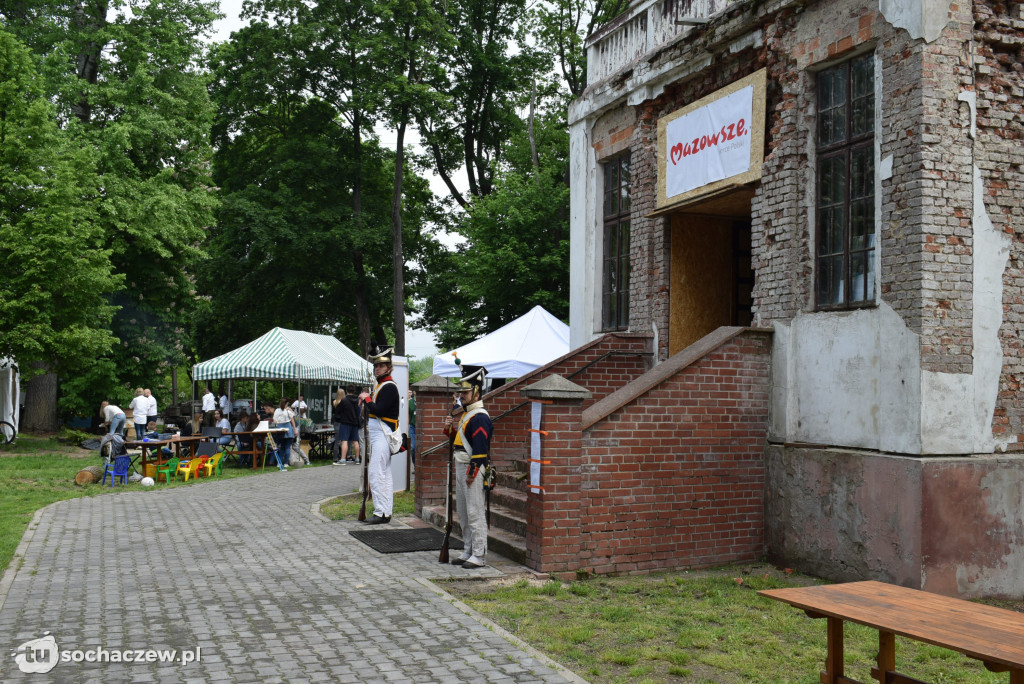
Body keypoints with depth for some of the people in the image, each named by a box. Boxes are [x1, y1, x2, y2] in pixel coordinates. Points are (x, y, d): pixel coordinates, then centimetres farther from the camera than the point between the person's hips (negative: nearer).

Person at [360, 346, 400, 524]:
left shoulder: (389, 387, -13)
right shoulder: (380, 385, 19)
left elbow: (379, 410, -23)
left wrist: (366, 399, -12)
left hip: (382, 435, -11)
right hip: (377, 435, 11)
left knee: (376, 473, -13)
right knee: (385, 474, 11)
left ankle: (381, 513, -11)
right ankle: (386, 512, 16)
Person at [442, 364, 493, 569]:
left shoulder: (480, 418, -15)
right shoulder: (466, 414, 16)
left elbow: (480, 448, -20)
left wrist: (472, 473, -21)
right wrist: (450, 429, 6)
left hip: (472, 469, -10)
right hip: (461, 467, 10)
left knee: (475, 513, -6)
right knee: (463, 513, 15)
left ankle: (479, 556, -1)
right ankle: (468, 552, 23)